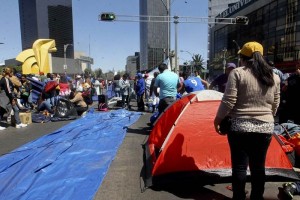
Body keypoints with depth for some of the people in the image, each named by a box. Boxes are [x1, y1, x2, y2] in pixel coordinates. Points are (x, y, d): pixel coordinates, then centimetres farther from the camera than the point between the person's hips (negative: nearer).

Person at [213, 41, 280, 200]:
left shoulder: (237, 73, -9)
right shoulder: (274, 77, 8)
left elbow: (228, 101, -14)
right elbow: (275, 105, 14)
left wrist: (218, 119, -1)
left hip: (240, 126, -5)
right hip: (265, 127, 5)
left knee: (239, 165, 5)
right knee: (258, 165, 15)